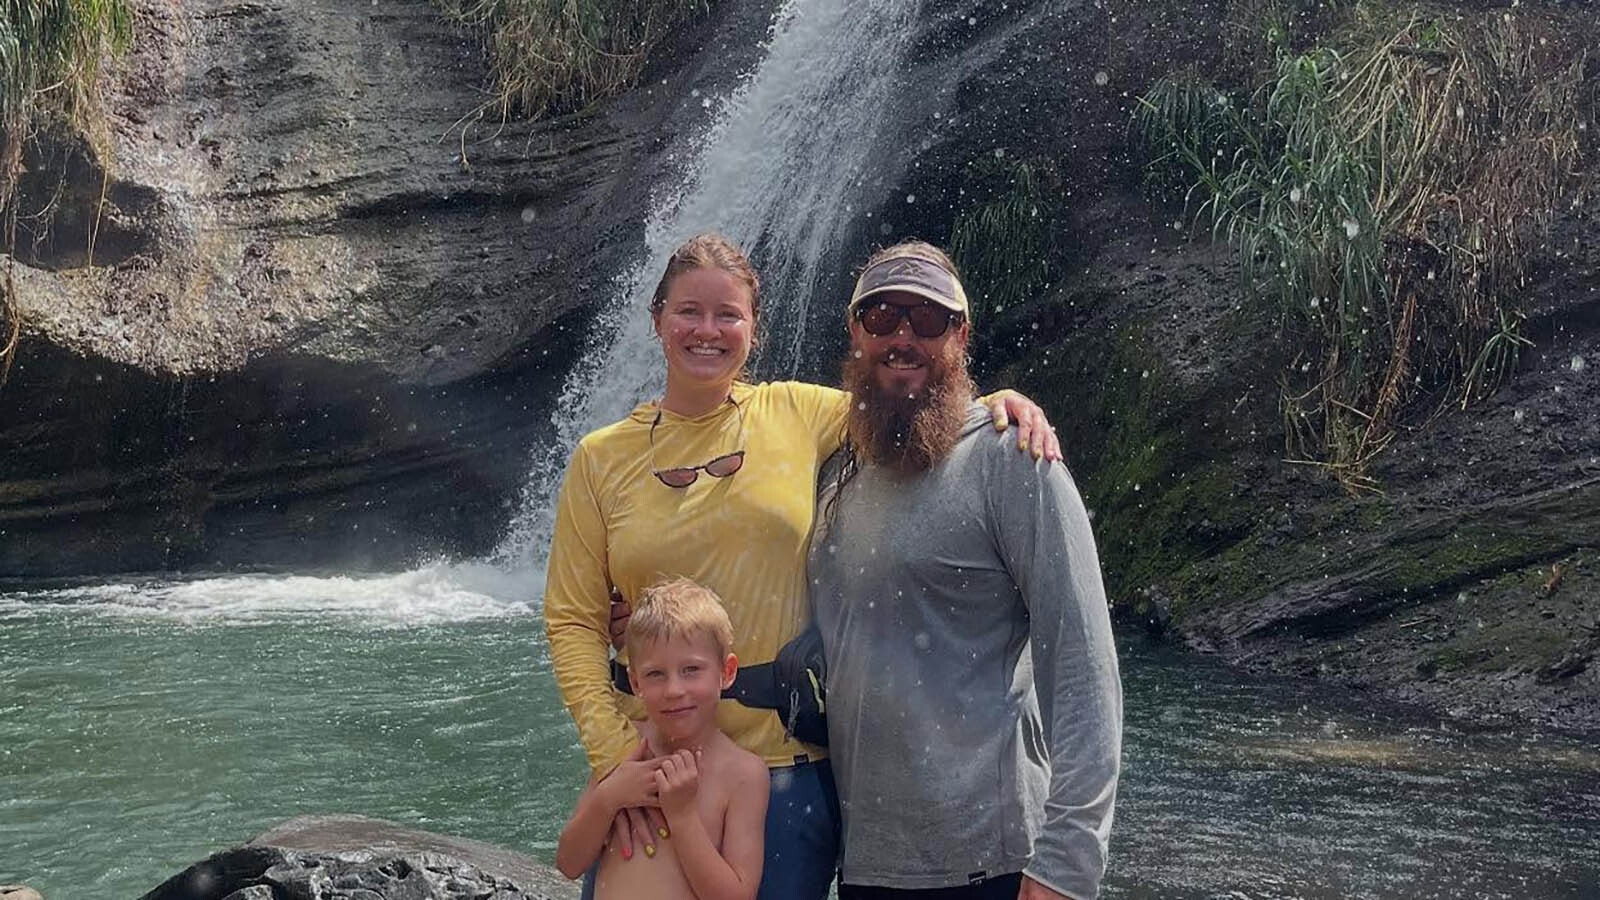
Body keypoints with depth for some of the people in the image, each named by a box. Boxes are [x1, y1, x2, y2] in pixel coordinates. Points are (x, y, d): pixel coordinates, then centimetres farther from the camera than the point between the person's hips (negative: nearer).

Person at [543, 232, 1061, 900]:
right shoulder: (601, 459, 2)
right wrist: (613, 753, -12)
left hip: (788, 764, 0)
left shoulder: (796, 415, 2)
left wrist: (1005, 402, -12)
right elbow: (573, 621, -1)